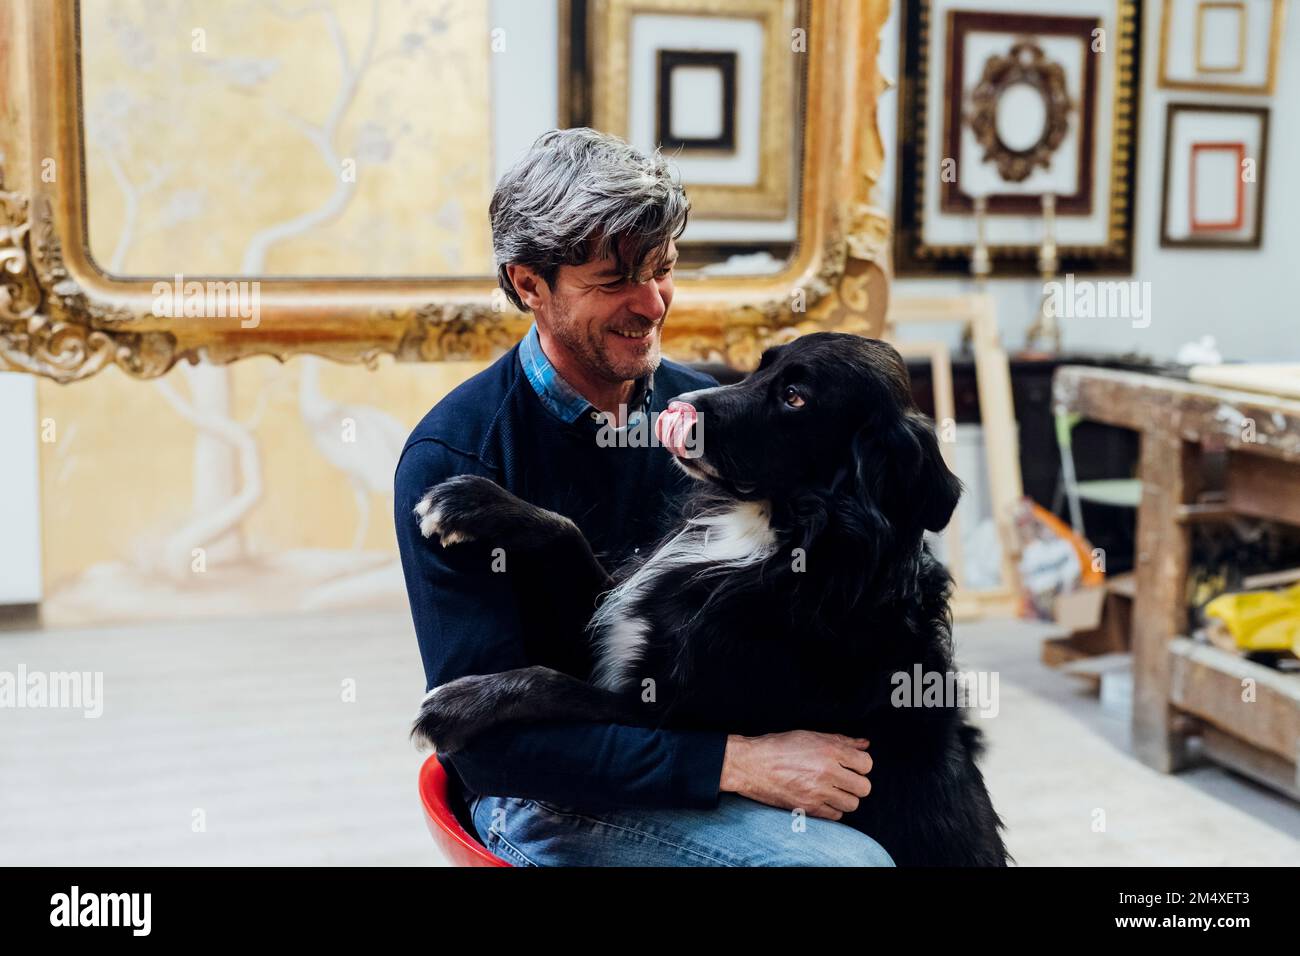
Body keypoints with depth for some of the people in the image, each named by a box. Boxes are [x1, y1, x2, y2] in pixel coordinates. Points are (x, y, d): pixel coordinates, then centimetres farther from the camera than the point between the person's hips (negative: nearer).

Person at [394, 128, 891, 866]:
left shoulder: (704, 410, 3)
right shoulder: (453, 459, -13)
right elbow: (487, 738, -17)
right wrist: (736, 763, -22)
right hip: (550, 797, -5)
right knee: (846, 857, -26)